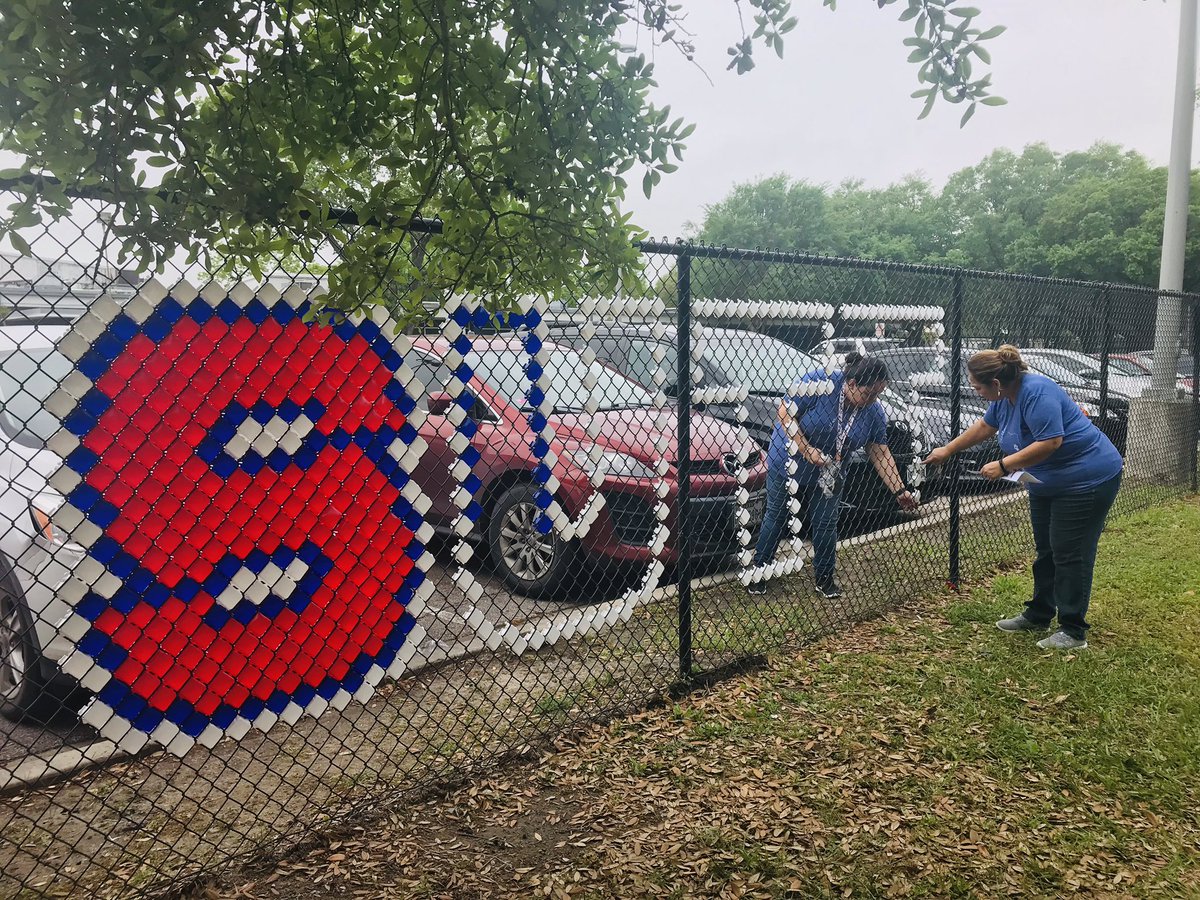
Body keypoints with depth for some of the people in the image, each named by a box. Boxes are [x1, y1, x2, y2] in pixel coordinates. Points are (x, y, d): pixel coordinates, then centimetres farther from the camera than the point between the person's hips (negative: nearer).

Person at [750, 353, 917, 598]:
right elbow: (785, 413, -22)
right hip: (787, 462, -3)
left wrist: (899, 490, -10)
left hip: (826, 476, 4)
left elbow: (880, 454, -5)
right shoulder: (819, 382, -26)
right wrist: (806, 450, -29)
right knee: (776, 517, 7)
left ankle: (824, 578, 21)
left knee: (826, 524, 5)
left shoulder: (874, 412, -10)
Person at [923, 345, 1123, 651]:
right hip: (1048, 484, 10)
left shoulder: (1036, 392, -27)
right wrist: (947, 451, 25)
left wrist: (1004, 465, -26)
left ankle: (1073, 632, 3)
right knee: (1046, 551, 16)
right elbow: (984, 426, 20)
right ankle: (1037, 616, 28)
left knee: (1070, 555, -6)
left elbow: (1050, 442, -32)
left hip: (1087, 479, -10)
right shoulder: (1005, 396, 3)